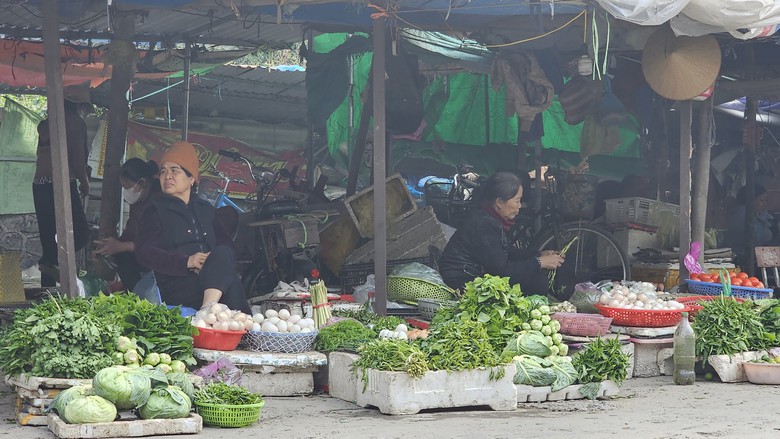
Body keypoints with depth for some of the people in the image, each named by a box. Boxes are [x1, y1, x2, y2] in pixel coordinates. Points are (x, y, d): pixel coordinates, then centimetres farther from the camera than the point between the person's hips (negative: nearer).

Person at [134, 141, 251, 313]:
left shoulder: (205, 209, 27)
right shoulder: (155, 210, 12)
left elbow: (224, 243, 15)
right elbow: (145, 252, -3)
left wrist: (216, 263, -11)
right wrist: (186, 261, -17)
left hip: (211, 277, 4)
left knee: (222, 253, -31)